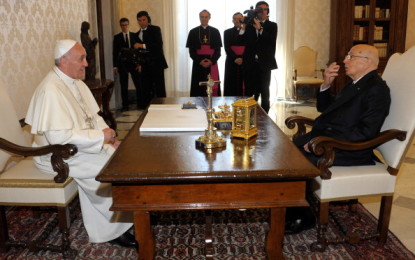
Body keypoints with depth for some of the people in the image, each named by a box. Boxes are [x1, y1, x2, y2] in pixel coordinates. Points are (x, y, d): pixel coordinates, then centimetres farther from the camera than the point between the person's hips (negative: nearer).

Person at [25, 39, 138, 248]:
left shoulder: (76, 82, 6)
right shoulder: (51, 90, -24)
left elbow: (93, 117, 13)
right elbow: (59, 137, -31)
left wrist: (109, 136, -5)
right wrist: (101, 136, -23)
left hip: (82, 145, 9)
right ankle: (112, 229, 2)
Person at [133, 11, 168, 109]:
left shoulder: (155, 29, -1)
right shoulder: (137, 34, 16)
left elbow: (159, 45, -15)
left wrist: (143, 45, -20)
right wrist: (139, 64, 14)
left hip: (156, 64, -5)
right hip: (145, 65, 5)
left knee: (159, 89, -6)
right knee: (146, 89, 3)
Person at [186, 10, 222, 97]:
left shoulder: (215, 31, 8)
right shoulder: (193, 32, 6)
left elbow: (218, 49, 4)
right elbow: (191, 50, 3)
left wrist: (211, 61, -11)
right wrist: (199, 61, -11)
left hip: (212, 63, 0)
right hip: (198, 63, 0)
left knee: (213, 86, -3)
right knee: (199, 87, -3)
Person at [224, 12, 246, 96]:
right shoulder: (228, 32, 10)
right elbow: (227, 48, 0)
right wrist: (235, 58, -10)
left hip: (245, 62, 0)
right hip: (232, 62, 0)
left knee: (243, 85, -5)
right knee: (231, 86, -3)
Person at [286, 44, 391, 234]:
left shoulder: (377, 90, -13)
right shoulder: (355, 84, 17)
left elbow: (366, 132, -23)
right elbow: (324, 108, 24)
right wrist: (326, 84, 5)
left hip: (348, 150, -9)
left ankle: (303, 216, -1)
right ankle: (295, 210, 5)